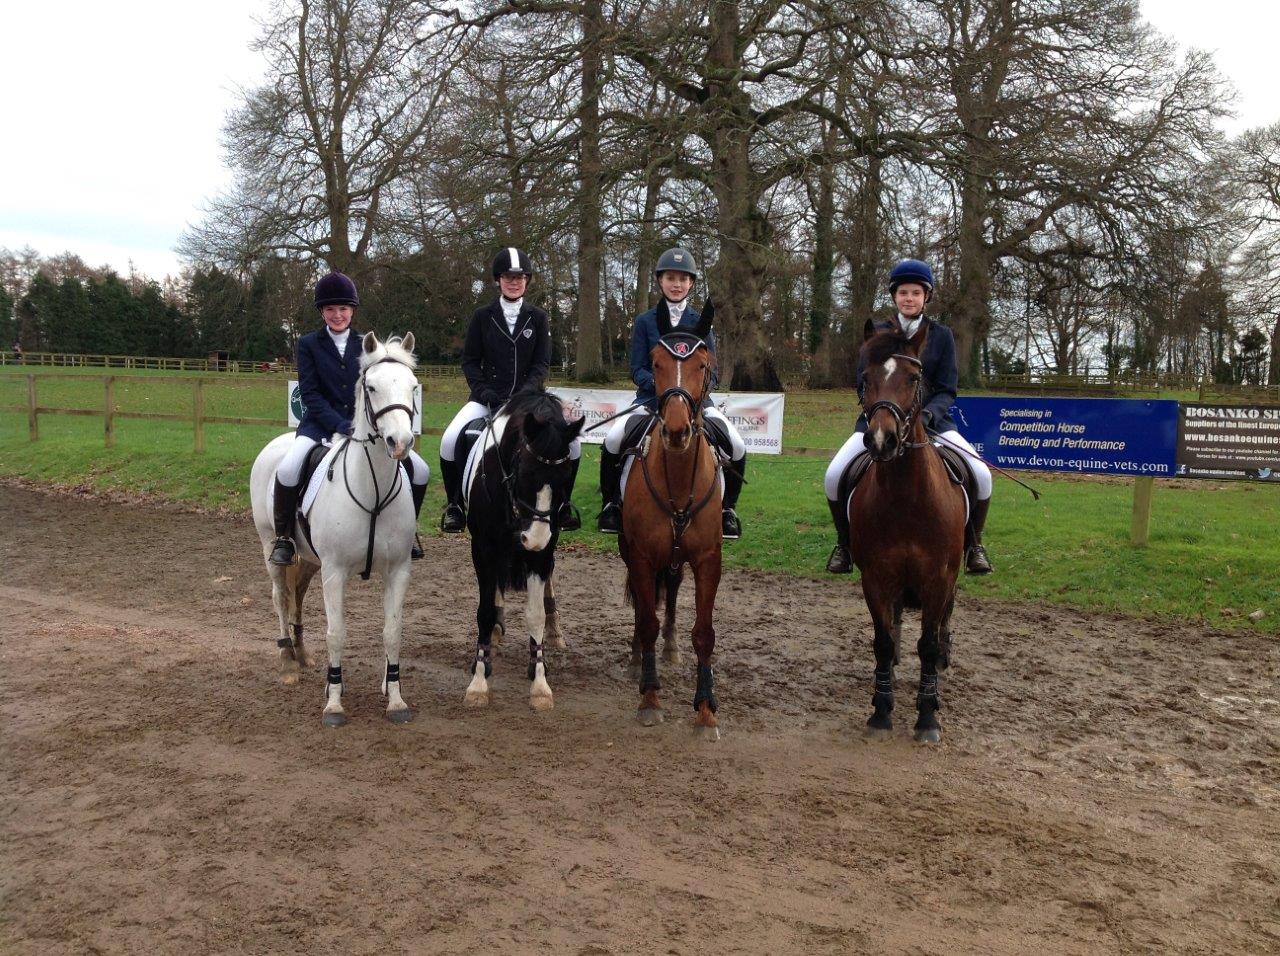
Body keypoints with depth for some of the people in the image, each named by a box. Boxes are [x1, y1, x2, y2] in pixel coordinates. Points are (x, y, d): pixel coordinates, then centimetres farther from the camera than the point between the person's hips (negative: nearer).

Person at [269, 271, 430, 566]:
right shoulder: (308, 344, 3)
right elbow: (310, 394, -6)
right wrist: (340, 426, -19)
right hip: (321, 423, -2)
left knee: (420, 470, -9)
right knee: (288, 470, -31)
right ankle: (283, 537, -8)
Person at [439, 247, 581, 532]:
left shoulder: (538, 318, 6)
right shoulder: (482, 316, 4)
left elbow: (542, 364, 1)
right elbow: (470, 361, 4)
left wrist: (523, 395, -15)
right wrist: (485, 392, -12)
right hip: (487, 397, -1)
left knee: (571, 441, -17)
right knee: (450, 439, -23)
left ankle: (562, 502, 4)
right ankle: (454, 504, -2)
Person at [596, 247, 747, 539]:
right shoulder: (645, 321, 5)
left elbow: (711, 372, 6)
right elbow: (637, 370, 1)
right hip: (651, 397, -1)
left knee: (737, 446, -19)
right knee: (613, 440, -26)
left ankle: (727, 508, 4)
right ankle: (611, 502, -2)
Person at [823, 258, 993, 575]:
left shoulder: (941, 336, 5)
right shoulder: (876, 333, 4)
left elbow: (946, 390, 0)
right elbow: (863, 384, 1)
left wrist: (927, 414, -21)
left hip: (930, 419, 0)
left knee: (981, 475, -19)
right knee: (834, 475, -22)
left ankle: (973, 545, 6)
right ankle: (845, 544, 3)